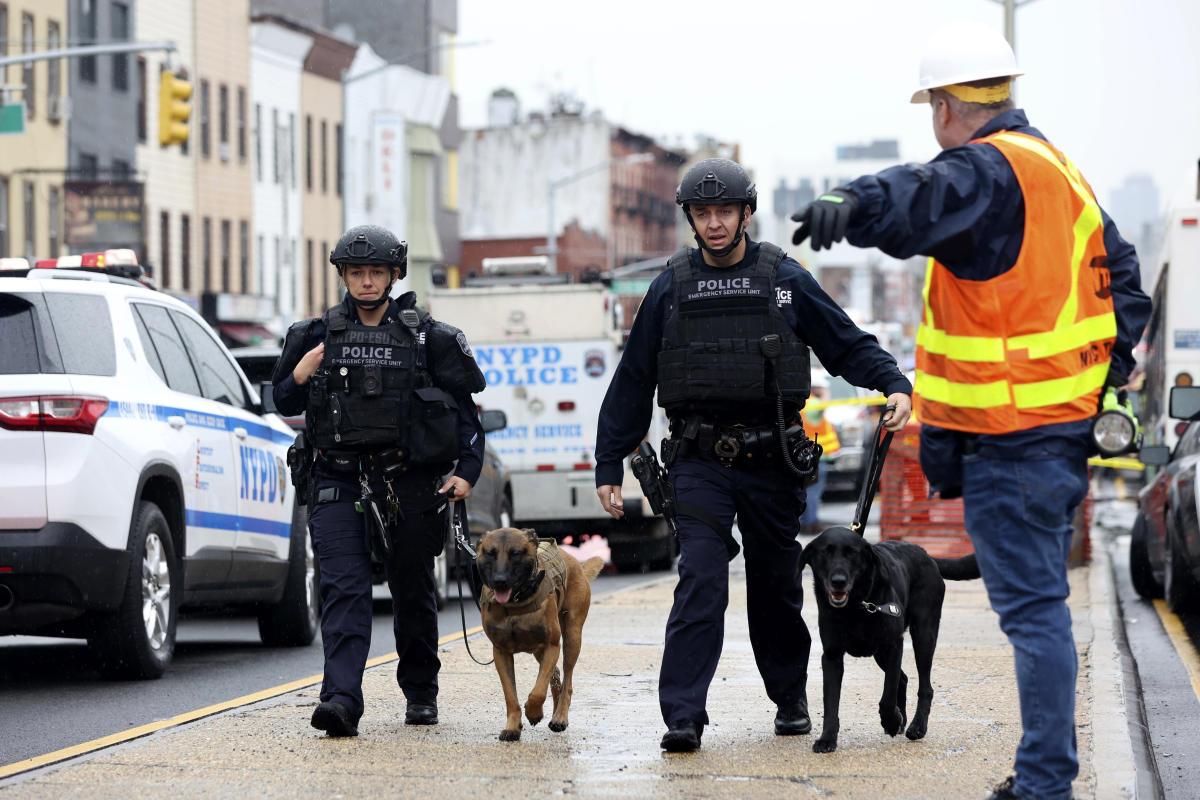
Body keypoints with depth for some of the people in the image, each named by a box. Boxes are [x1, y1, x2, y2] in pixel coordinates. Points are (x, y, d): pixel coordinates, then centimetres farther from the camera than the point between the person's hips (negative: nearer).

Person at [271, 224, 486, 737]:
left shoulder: (427, 337, 3)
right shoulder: (319, 335, 7)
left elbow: (465, 407, 8)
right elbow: (285, 403, 14)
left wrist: (468, 470, -2)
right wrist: (299, 378, -7)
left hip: (409, 483, 0)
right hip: (339, 483, 0)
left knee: (413, 591, 11)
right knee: (343, 588, -14)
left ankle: (420, 692, 30)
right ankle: (341, 701, -23)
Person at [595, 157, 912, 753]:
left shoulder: (785, 280, 3)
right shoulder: (670, 289, 4)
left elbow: (849, 345, 6)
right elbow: (632, 382, 9)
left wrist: (895, 384, -13)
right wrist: (608, 467, 7)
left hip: (773, 460, 1)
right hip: (700, 462, -1)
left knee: (776, 586, 11)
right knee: (700, 581, -14)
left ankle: (790, 699, 29)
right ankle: (682, 715, -15)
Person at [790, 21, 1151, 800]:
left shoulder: (987, 172, -15)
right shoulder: (1059, 168, 17)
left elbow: (919, 201, -38)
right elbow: (1120, 273, 22)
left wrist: (850, 207, -49)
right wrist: (1111, 367, 19)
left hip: (1009, 434, -10)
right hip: (1066, 413, 10)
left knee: (1031, 603, -8)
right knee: (1040, 598, 20)